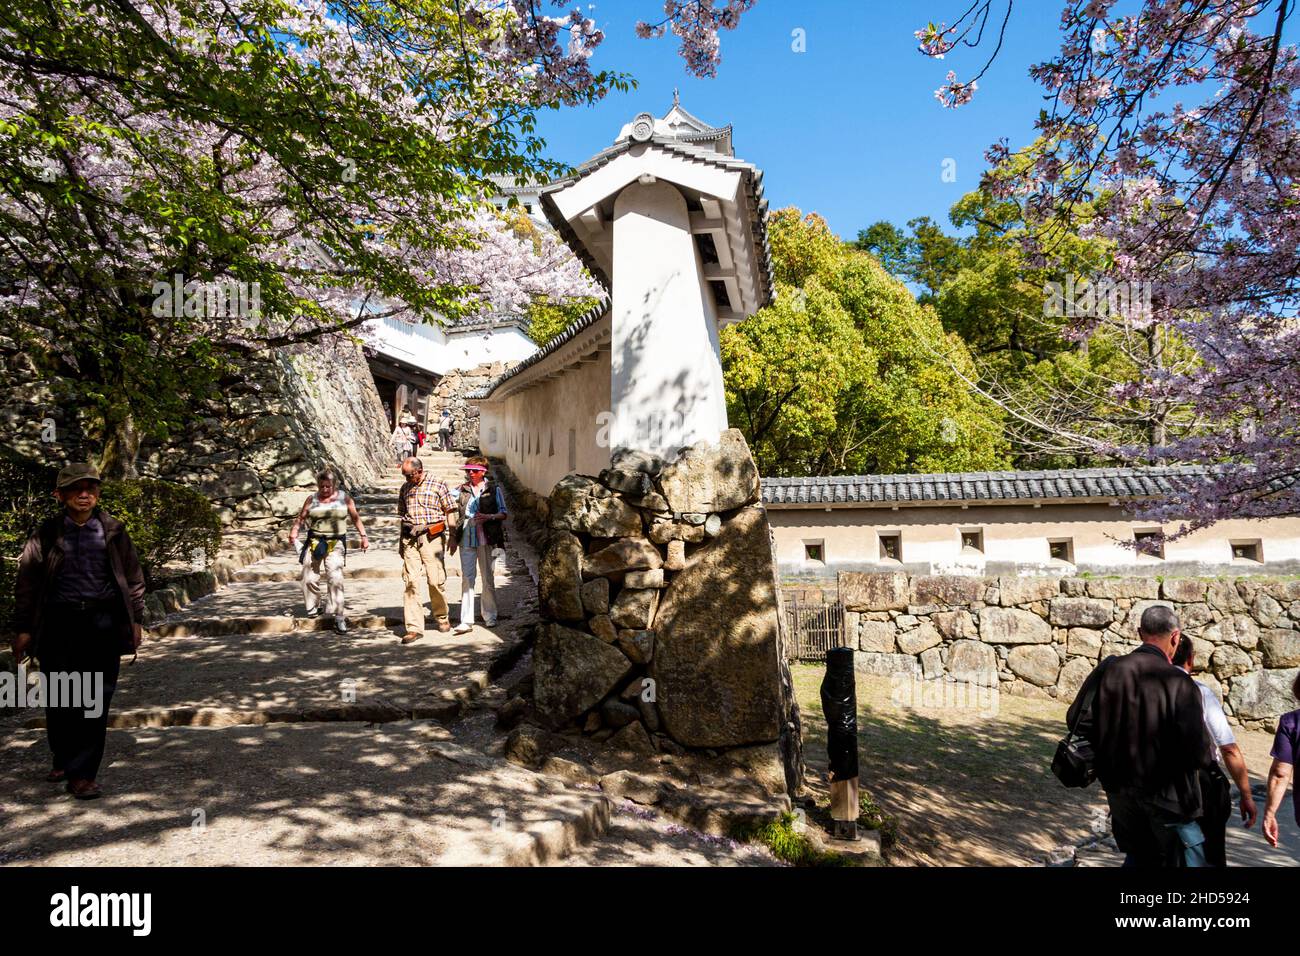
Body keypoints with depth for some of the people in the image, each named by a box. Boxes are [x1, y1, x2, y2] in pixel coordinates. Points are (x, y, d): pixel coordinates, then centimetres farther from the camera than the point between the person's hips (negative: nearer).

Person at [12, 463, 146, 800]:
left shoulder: (113, 530, 5)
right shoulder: (47, 533, 3)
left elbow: (133, 577, 9)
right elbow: (27, 581, 6)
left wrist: (135, 620, 8)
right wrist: (24, 629, 3)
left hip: (103, 622, 0)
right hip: (58, 622, 0)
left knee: (96, 700, -1)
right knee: (59, 699, 8)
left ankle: (82, 774, 5)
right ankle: (63, 760, 31)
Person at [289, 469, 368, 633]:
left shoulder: (344, 497, 5)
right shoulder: (312, 499, 7)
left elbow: (355, 518, 8)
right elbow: (301, 517, 3)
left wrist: (363, 536, 1)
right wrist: (294, 531, -15)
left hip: (335, 543, -2)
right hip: (315, 541, 2)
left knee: (335, 578, -13)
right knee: (310, 577, 6)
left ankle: (339, 616, -11)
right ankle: (313, 607, 30)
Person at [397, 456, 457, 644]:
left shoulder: (438, 485, 1)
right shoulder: (405, 488, 14)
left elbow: (450, 511, 3)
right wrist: (401, 542, 22)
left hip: (431, 538, -3)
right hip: (410, 538, 4)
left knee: (435, 580, -1)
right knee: (410, 582, -4)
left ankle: (442, 618, 22)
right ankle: (414, 628, -3)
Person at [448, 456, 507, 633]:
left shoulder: (493, 489, 3)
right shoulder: (461, 490, 9)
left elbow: (503, 513, 3)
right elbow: (454, 515, 11)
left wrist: (489, 516, -14)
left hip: (486, 538, -1)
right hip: (466, 539, 1)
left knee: (487, 577, 7)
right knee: (466, 578, -4)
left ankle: (490, 616, 20)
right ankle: (466, 620, -3)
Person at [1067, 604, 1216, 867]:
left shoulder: (1108, 669, -9)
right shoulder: (1179, 683, -21)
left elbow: (1075, 719, -2)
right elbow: (1199, 754, -21)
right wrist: (1210, 755, 2)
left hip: (1119, 788, 4)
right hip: (1167, 794, -4)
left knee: (1139, 856, 24)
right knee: (1189, 858, 16)